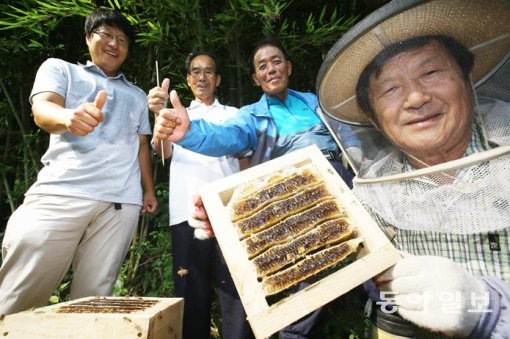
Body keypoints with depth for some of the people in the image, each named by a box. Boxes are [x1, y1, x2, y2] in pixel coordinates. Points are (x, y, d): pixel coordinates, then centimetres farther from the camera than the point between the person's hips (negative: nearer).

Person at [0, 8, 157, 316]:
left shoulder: (137, 95, 25)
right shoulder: (60, 69, 16)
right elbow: (42, 111, -3)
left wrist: (149, 189, 12)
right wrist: (68, 117, -27)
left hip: (122, 203, 2)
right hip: (61, 194, -2)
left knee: (93, 298, 0)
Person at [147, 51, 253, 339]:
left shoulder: (233, 115, 19)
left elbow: (245, 161, 14)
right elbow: (163, 151, 1)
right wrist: (160, 115, -19)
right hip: (187, 212, 1)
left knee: (234, 287, -4)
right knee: (192, 289, 5)